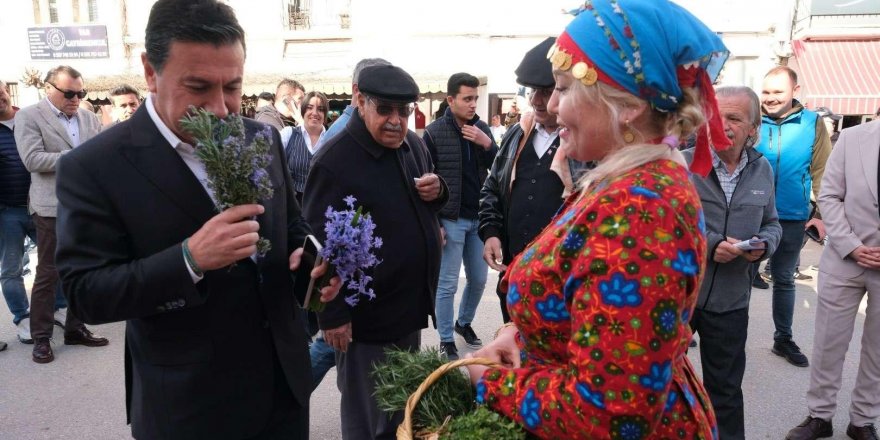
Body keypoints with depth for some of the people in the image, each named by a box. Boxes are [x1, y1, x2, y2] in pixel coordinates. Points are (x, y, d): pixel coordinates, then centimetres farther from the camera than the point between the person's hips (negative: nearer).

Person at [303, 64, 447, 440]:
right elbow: (321, 243, -18)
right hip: (366, 314, -7)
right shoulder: (334, 161, -20)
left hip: (412, 305, 7)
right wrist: (333, 314, -16)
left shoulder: (413, 144, 3)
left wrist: (437, 191, -6)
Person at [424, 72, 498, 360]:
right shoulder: (434, 132, -8)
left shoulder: (482, 128, 5)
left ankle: (464, 323, 38)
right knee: (447, 284, 4)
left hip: (479, 218, 5)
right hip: (450, 220, -5)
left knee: (478, 279, 15)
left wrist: (487, 144, -13)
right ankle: (446, 341, 19)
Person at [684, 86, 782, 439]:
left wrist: (763, 245, -6)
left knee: (726, 390, 18)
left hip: (731, 300, 3)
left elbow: (771, 224, 16)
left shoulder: (762, 170, 6)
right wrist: (709, 245, -22)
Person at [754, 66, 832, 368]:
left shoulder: (812, 123, -5)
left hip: (792, 218, 1)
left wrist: (822, 214, -6)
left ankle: (783, 338, 32)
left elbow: (822, 172, -3)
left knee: (784, 279, 16)